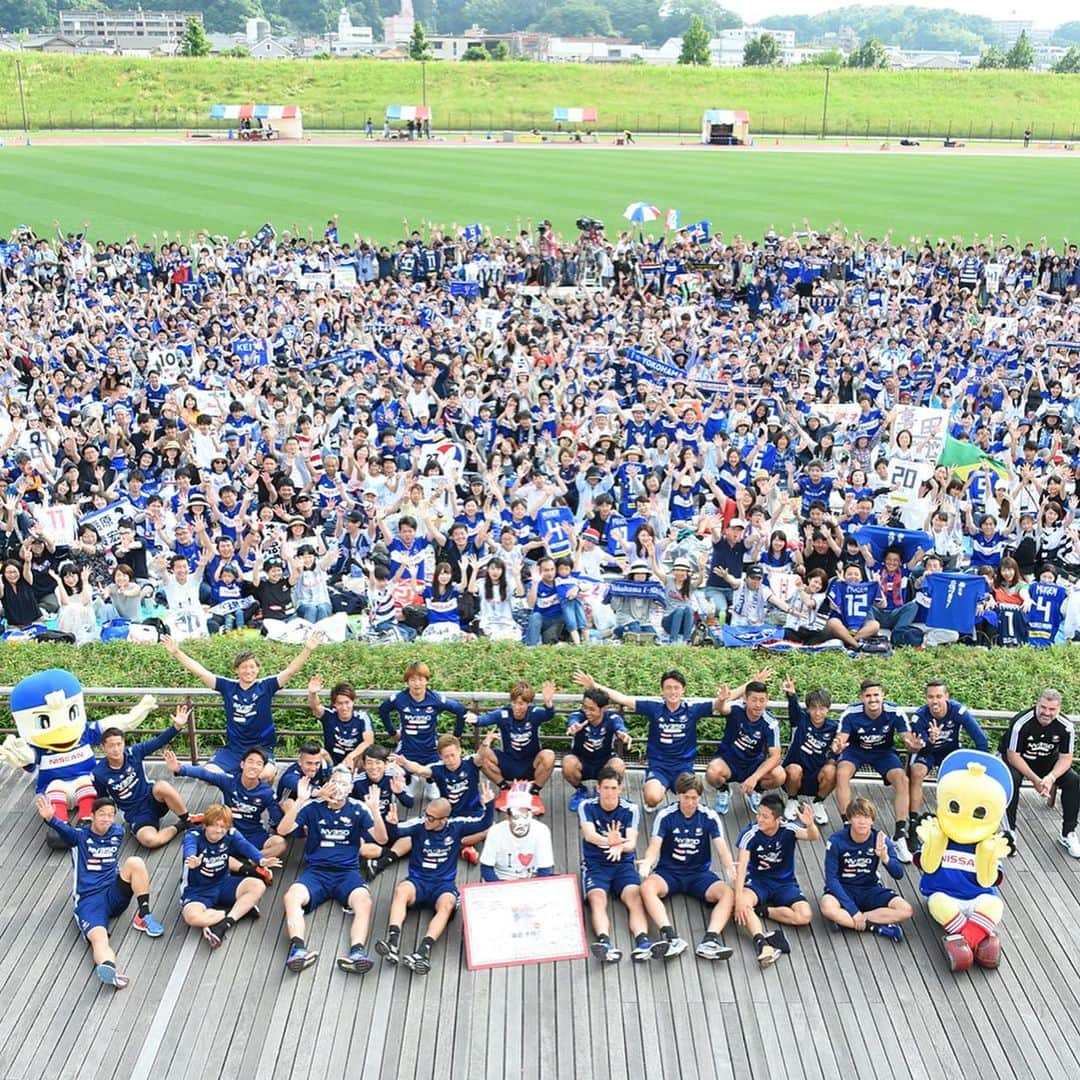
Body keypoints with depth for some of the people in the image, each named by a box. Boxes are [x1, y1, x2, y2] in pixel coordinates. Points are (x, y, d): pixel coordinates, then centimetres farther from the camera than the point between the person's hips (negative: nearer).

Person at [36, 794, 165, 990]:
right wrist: (50, 819, -38)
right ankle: (109, 968, -64)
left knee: (135, 862, -24)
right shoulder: (80, 836, 4)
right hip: (88, 900, -3)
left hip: (115, 896, 3)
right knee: (98, 936, -33)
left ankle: (144, 917, -16)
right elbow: (66, 831, -19)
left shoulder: (117, 833, 16)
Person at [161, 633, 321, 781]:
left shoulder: (266, 686, -1)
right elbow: (200, 672, 3)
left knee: (267, 774, -33)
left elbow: (290, 670, -10)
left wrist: (307, 649, -23)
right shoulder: (228, 686, 4)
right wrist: (176, 652, -3)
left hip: (262, 749, -2)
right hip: (233, 750, 2)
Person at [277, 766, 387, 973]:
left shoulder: (358, 809, 6)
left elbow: (381, 839, -1)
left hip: (347, 872, 0)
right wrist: (300, 800, -19)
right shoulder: (313, 806, 4)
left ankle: (357, 952, -47)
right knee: (292, 897, -31)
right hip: (316, 870, 0)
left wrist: (374, 809, -18)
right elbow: (282, 830, -6)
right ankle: (297, 948, -44)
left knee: (364, 902, -32)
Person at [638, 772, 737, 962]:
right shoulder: (665, 816, -5)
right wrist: (646, 864, -36)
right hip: (669, 871, -1)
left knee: (727, 893, -26)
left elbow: (721, 847, -10)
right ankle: (671, 937, -43)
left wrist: (730, 868, -32)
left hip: (699, 873, 1)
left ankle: (710, 940, -39)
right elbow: (655, 845, -14)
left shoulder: (709, 817, -2)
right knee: (646, 887, -33)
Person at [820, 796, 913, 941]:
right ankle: (878, 927, -21)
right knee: (828, 907, -37)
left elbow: (899, 875, -12)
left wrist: (885, 857, -34)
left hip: (870, 889, 3)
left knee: (906, 910, -21)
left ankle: (846, 920, -19)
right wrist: (853, 910, -24)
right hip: (843, 888, -3)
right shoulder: (836, 841, -16)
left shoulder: (880, 840, -9)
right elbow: (831, 877, -17)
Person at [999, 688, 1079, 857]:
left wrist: (1051, 777, -30)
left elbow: (1066, 758, -11)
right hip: (1016, 759, -4)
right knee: (1012, 779, -34)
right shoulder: (1021, 723, -28)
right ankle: (1010, 830, -19)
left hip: (1047, 761, 4)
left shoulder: (1066, 726, -17)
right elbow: (1013, 756, -24)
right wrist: (1035, 780, -31)